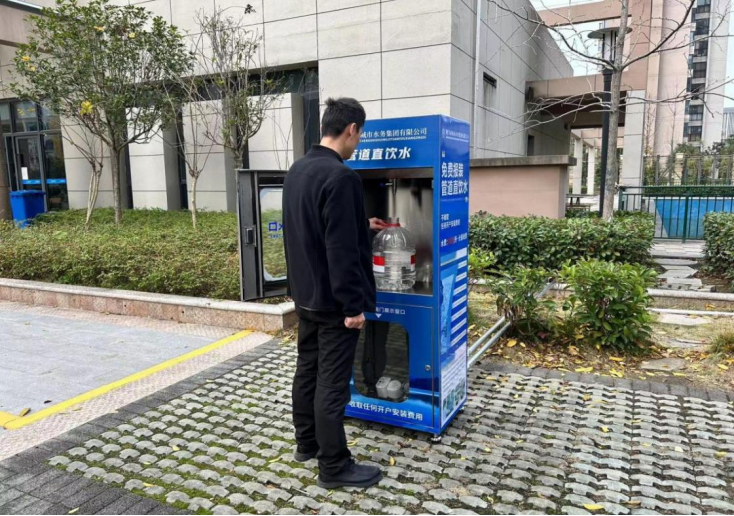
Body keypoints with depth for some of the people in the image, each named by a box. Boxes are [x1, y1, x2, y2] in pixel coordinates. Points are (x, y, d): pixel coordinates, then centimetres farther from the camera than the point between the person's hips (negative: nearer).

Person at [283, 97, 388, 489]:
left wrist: (361, 225, 26)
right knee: (332, 383, 1)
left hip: (305, 294, 9)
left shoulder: (297, 170, 7)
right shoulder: (339, 176, -22)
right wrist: (353, 305, -18)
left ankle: (306, 443, 34)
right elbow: (341, 250, -25)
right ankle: (334, 467, 15)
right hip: (332, 301, -9)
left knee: (307, 370, 19)